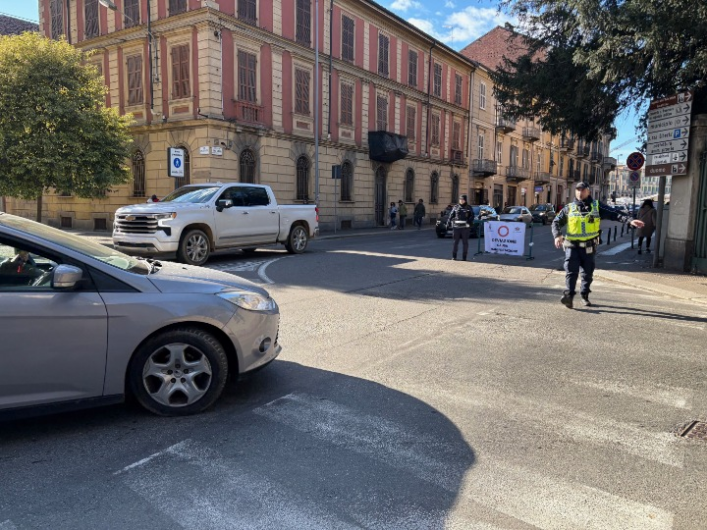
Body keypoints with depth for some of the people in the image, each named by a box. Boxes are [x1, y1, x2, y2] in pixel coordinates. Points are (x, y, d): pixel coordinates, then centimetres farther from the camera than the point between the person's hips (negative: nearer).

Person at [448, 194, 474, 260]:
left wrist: (469, 221, -16)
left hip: (465, 227, -1)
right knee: (456, 241, 2)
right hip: (457, 227, 1)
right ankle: (454, 256, 9)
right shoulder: (456, 207, 10)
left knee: (465, 242, 3)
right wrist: (449, 222, -4)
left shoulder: (468, 207, 6)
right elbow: (451, 215, 9)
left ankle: (464, 257, 10)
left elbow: (472, 216, 2)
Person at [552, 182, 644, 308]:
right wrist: (557, 236, -12)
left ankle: (584, 295, 24)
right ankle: (569, 295, -20)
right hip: (572, 246, -1)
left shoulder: (597, 206, 5)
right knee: (571, 271, -13)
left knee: (587, 272, 11)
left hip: (589, 247, 1)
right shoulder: (569, 208, 5)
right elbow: (556, 222, 5)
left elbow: (614, 215, -1)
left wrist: (630, 220, -15)